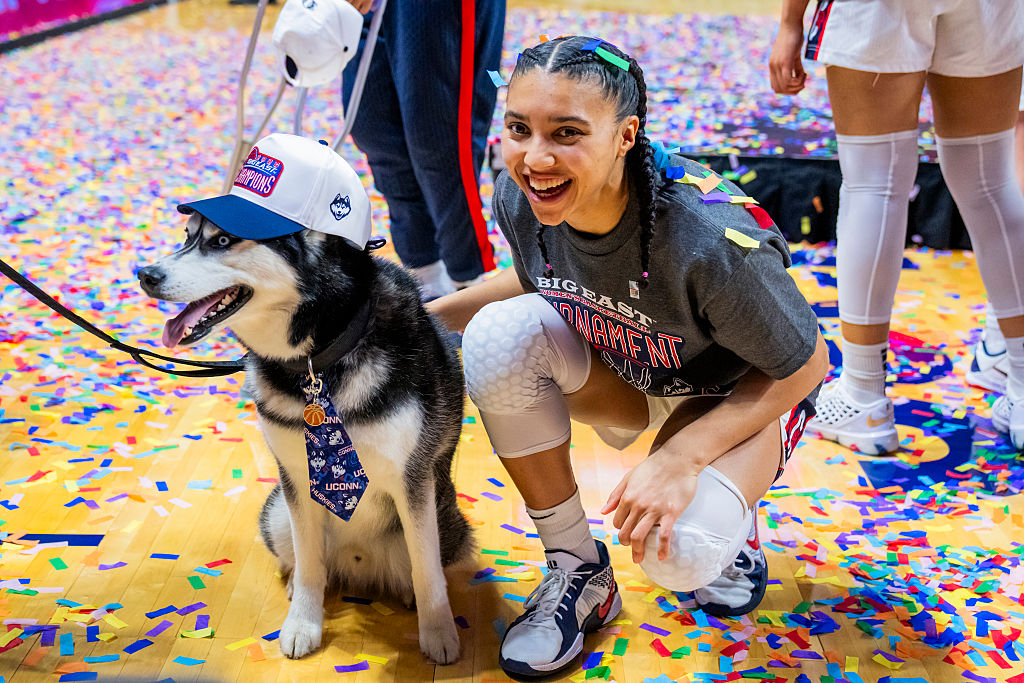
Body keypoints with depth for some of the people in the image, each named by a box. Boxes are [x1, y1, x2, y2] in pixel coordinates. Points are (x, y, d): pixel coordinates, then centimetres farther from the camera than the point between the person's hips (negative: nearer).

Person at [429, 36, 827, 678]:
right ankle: (577, 570, -7)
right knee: (501, 334, -25)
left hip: (742, 392, -5)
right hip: (619, 372, 5)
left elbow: (805, 364, -21)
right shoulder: (519, 199, -21)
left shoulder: (711, 242, -37)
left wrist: (680, 458, -29)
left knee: (676, 549, -32)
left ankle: (728, 516, 10)